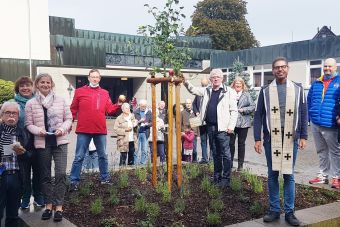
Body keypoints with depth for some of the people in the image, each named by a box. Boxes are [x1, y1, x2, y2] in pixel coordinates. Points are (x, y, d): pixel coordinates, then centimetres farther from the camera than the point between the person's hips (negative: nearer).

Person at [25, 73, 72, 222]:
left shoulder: (60, 101, 4)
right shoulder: (31, 103, 2)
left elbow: (68, 119, 6)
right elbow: (28, 124, 2)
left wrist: (62, 129, -12)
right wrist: (38, 130, -17)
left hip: (60, 141, -1)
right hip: (42, 142, 1)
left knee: (60, 174, -7)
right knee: (45, 175, 10)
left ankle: (59, 206, 2)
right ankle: (48, 205, 21)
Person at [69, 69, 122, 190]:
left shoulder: (105, 93, 10)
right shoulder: (80, 91, 2)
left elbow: (110, 109, 6)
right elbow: (73, 109, 3)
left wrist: (118, 105, -11)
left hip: (100, 130, 3)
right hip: (84, 130, -3)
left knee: (103, 156, 13)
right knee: (79, 157, 1)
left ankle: (105, 178, 25)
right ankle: (74, 181, 6)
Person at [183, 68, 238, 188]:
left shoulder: (229, 91, -4)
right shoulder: (207, 90, 13)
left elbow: (234, 110, -6)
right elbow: (193, 89, 19)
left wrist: (231, 126, -12)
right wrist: (186, 82, 0)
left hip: (222, 127, -6)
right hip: (210, 126, 6)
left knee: (225, 153, -2)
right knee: (215, 153, 14)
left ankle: (226, 179, 5)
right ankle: (216, 177, 24)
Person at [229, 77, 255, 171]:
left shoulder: (246, 95, 4)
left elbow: (253, 106, 1)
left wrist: (243, 110, -10)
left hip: (243, 123, 1)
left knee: (241, 143, 8)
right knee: (231, 143, 4)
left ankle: (240, 164, 18)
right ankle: (230, 162, 18)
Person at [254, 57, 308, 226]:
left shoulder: (297, 89, 6)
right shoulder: (265, 91, 4)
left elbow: (303, 114, 5)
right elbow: (258, 115, 2)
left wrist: (303, 136, -3)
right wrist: (257, 139, -4)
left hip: (291, 139, 0)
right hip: (271, 139, 0)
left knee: (289, 175, 6)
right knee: (272, 175, 7)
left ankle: (289, 212, 16)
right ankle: (274, 210, 18)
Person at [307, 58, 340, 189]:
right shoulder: (316, 83, 11)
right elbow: (309, 100, 15)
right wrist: (309, 116, 8)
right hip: (316, 124, 5)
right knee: (321, 151, 16)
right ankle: (323, 175, 27)